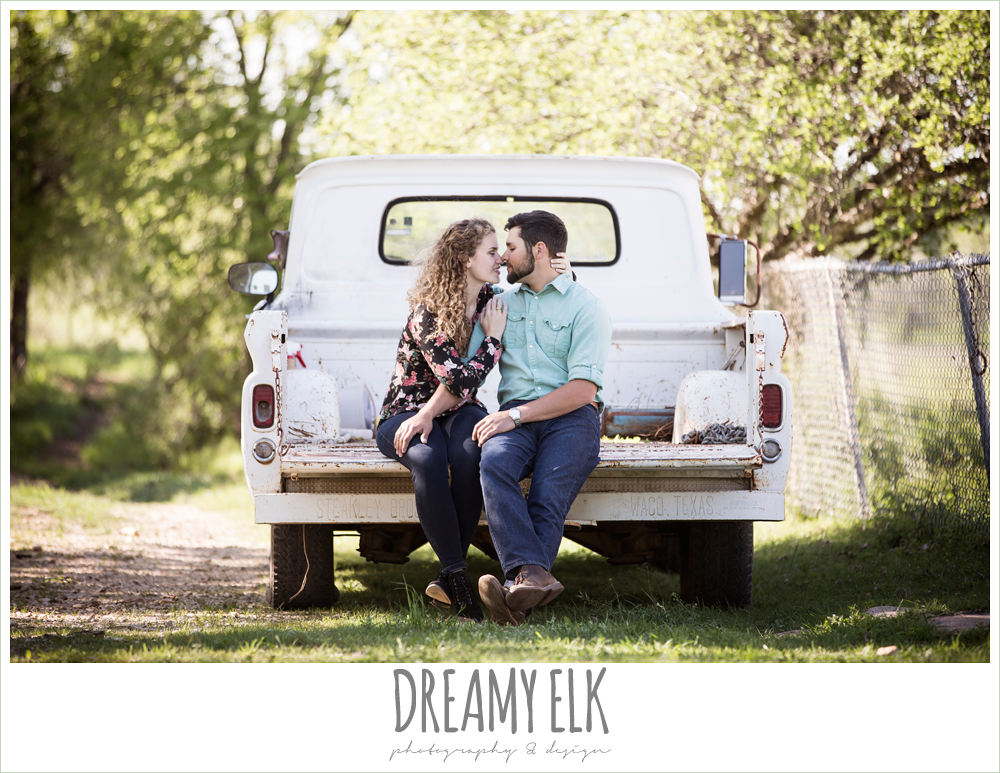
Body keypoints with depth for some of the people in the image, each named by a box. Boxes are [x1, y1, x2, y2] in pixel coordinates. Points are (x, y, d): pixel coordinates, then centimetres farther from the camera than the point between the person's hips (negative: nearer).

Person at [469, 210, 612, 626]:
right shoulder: (503, 303, 24)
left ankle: (517, 592, -49)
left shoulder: (586, 307, 6)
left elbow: (583, 389, -5)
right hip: (515, 415, 3)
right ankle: (532, 575, -50)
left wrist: (515, 415, -13)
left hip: (571, 417, -3)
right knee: (493, 464, -33)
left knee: (549, 496, -30)